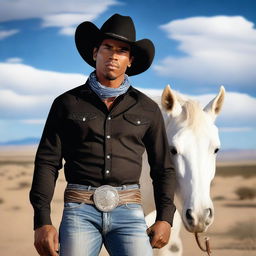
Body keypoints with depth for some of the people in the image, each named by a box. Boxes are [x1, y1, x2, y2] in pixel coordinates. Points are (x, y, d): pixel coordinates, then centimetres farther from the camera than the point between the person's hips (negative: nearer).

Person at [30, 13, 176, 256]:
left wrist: (165, 218, 3)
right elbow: (47, 163, 4)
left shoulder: (147, 109, 11)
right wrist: (42, 222, -6)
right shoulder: (67, 104, 7)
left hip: (129, 210, 1)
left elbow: (163, 169, 15)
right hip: (80, 210, -1)